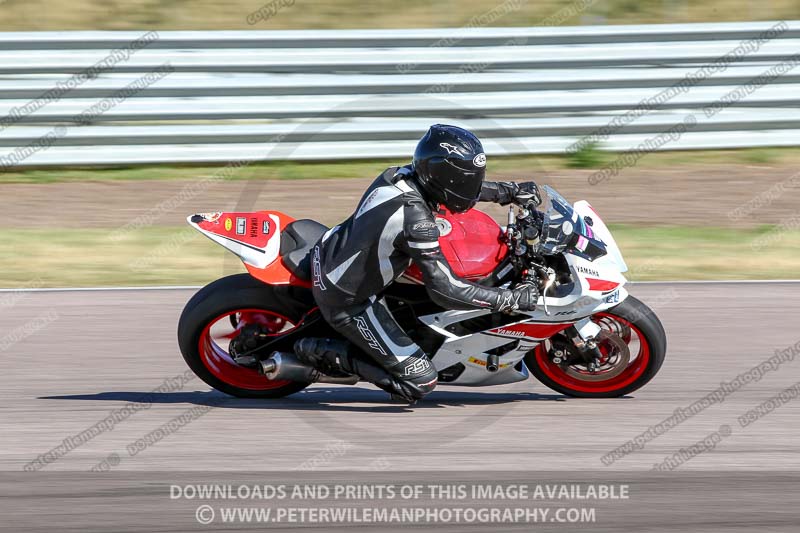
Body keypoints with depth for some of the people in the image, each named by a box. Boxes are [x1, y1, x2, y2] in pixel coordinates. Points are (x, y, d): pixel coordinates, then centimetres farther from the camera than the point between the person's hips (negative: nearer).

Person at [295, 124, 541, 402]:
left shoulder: (403, 174, -8)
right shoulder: (414, 216, -32)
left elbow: (458, 186, 14)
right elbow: (445, 290, -32)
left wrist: (512, 191, 13)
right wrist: (511, 299, -27)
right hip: (346, 301, -8)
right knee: (420, 381, -7)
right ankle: (323, 353, -1)